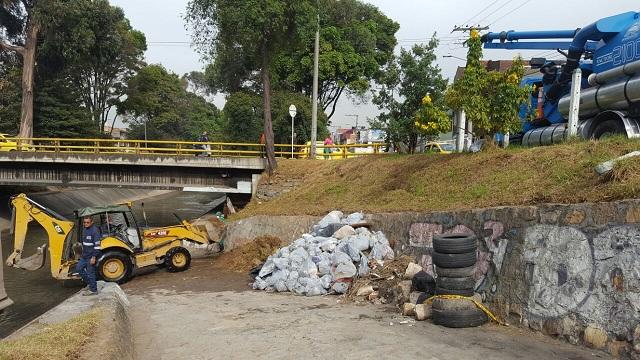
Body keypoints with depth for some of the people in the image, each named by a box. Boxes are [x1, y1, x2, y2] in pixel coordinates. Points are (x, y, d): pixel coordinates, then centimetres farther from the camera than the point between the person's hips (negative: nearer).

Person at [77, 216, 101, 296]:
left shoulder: (95, 230, -19)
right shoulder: (84, 230, 11)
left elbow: (97, 245, -21)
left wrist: (94, 257, -23)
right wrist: (83, 253, 24)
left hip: (91, 256, -9)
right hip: (85, 256, 10)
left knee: (90, 273, -3)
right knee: (78, 268, 13)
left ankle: (93, 290, 9)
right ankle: (90, 283, 24)